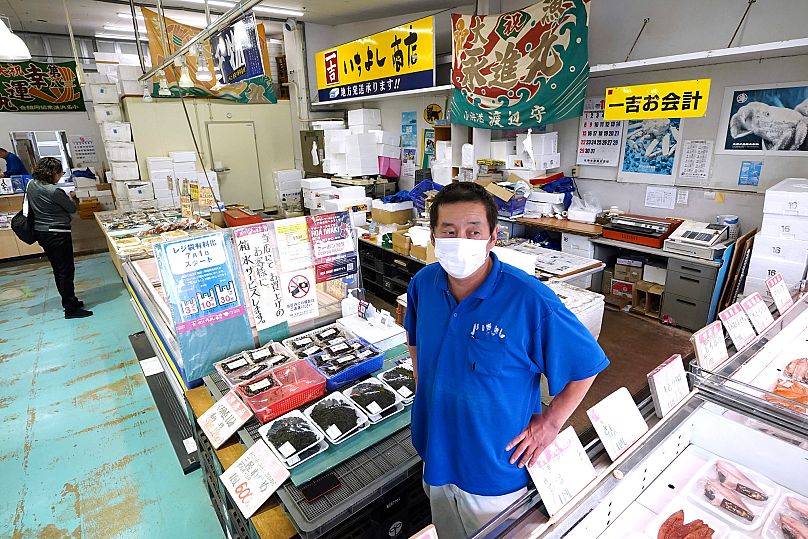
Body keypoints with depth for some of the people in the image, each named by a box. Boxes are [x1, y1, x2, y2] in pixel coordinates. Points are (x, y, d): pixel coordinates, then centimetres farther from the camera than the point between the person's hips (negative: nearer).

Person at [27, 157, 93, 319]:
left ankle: (69, 300, 29)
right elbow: (73, 208, -10)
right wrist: (67, 197, 10)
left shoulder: (31, 185, 5)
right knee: (66, 270, -3)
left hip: (40, 232, 9)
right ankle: (71, 309, 1)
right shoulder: (54, 191, -22)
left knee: (58, 269, 17)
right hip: (57, 234, -9)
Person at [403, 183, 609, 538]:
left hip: (497, 471, -4)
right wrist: (424, 386, 4)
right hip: (437, 455, 5)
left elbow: (587, 365, -14)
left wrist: (551, 422, -12)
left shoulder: (530, 300, -28)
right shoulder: (423, 284, -12)